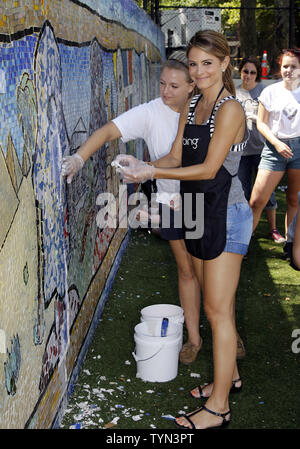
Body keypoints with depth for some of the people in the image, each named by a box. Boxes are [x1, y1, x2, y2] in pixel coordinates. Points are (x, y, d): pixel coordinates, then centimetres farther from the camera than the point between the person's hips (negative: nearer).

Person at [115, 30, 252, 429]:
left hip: (226, 213, -8)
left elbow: (209, 168, -19)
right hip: (198, 214, 8)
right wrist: (139, 167, -9)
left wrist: (153, 171, -20)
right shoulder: (190, 107, 11)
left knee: (217, 310, -3)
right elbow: (176, 158, 9)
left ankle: (218, 407, 7)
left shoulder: (230, 109, -14)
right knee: (218, 304, 18)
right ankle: (229, 374, 35)